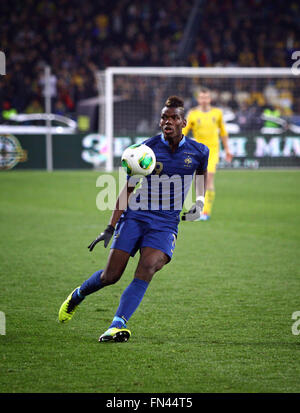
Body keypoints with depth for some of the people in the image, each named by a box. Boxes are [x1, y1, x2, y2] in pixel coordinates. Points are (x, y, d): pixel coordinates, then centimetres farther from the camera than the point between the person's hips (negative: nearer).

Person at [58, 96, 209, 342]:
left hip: (166, 224, 0)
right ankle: (78, 295, 29)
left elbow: (202, 173, 24)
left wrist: (200, 202, 7)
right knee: (111, 275, -3)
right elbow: (127, 190, 1)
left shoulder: (198, 151, 0)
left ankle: (118, 325, -32)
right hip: (135, 217, 0)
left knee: (146, 270, -25)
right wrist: (110, 229, -3)